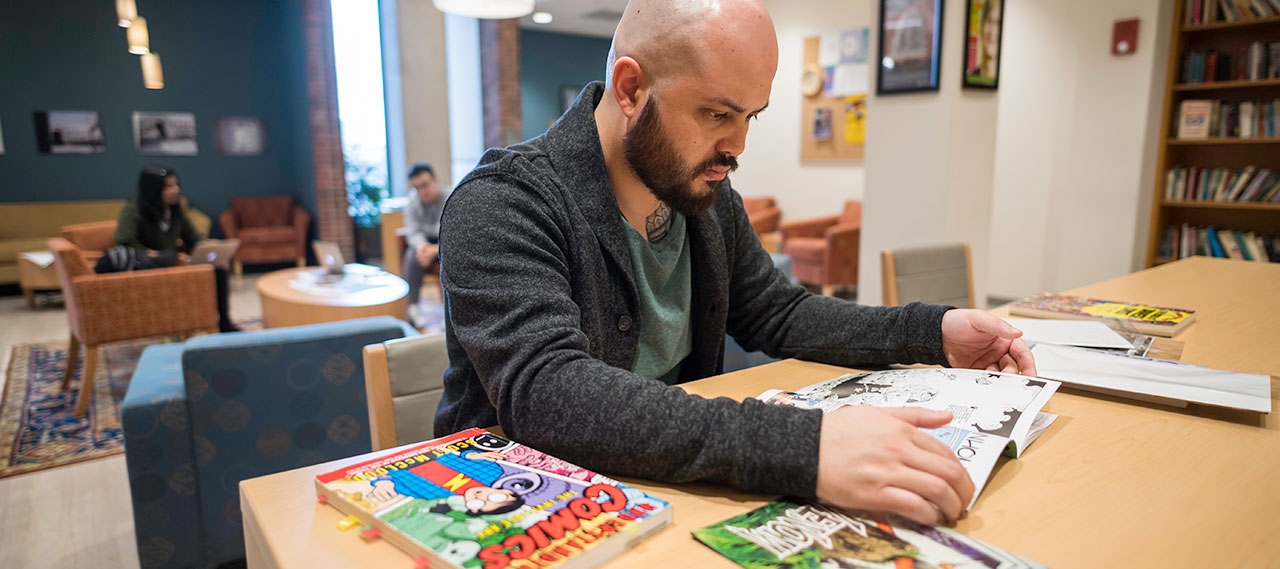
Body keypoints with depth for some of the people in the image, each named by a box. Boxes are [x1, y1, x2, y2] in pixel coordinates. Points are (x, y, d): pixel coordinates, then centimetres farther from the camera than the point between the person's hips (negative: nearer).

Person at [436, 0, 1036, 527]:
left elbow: (777, 313, 12)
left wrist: (933, 333, -2)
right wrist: (796, 449, -43)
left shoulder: (707, 194, 2)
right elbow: (543, 391, -34)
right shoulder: (501, 205, -20)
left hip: (667, 488, 5)